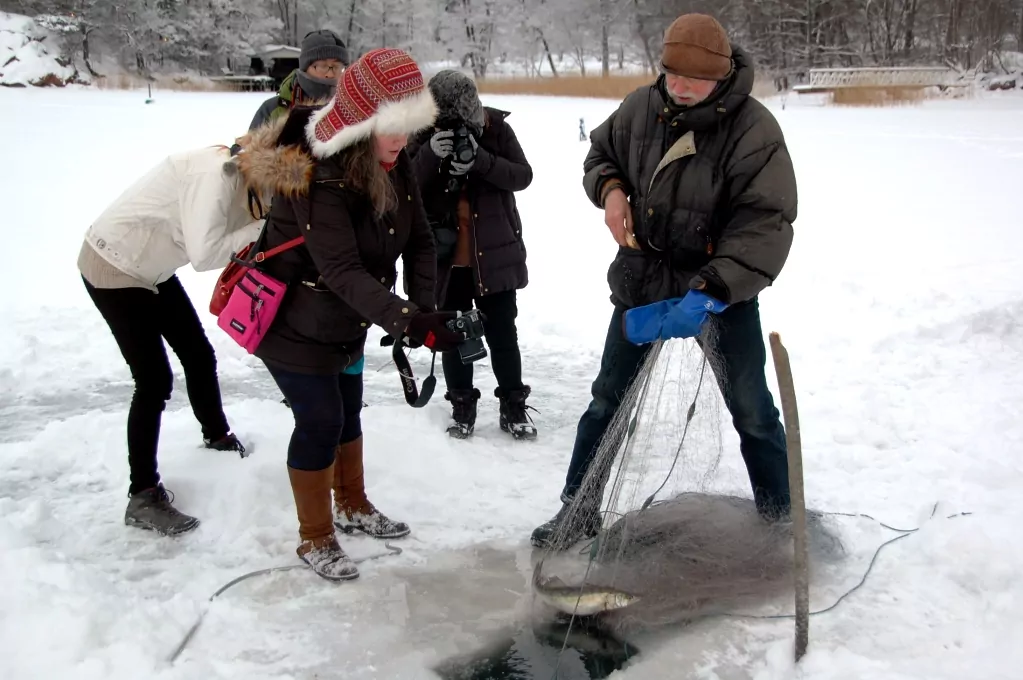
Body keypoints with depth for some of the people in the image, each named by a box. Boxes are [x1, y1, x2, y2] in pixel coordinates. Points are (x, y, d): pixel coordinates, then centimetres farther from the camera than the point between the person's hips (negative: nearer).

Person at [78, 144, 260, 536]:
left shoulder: (242, 176, -2)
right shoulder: (215, 174, -30)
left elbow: (229, 239, -8)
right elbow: (204, 254, -36)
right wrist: (262, 227, -30)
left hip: (150, 267, 9)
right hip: (112, 268, -9)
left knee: (198, 354, 19)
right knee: (155, 381, -8)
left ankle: (218, 437, 44)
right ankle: (143, 498, 3)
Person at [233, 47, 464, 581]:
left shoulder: (395, 166, -9)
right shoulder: (316, 178, -33)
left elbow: (419, 241, -7)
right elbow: (342, 269, -41)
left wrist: (423, 306, -22)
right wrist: (406, 320, -52)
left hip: (346, 321, 8)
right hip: (292, 322, -8)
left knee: (349, 411, 19)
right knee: (320, 421, -3)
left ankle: (353, 508, 40)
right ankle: (315, 538, 17)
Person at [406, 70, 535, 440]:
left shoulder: (497, 128, -7)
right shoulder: (424, 134, -5)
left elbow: (522, 175, -13)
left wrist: (480, 160, -28)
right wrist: (431, 153, -30)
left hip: (495, 253, -1)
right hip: (446, 256, 1)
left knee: (502, 333, 7)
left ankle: (513, 406, 22)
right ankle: (462, 406, 27)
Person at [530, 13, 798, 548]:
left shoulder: (754, 131, -21)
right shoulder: (642, 108, -6)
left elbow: (765, 226, -28)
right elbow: (601, 152, 14)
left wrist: (709, 293, -38)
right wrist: (609, 189, -9)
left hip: (722, 293, -3)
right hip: (642, 282, 4)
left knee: (751, 410, 8)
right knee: (607, 400, 11)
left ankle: (781, 515, 30)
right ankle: (579, 510, 26)